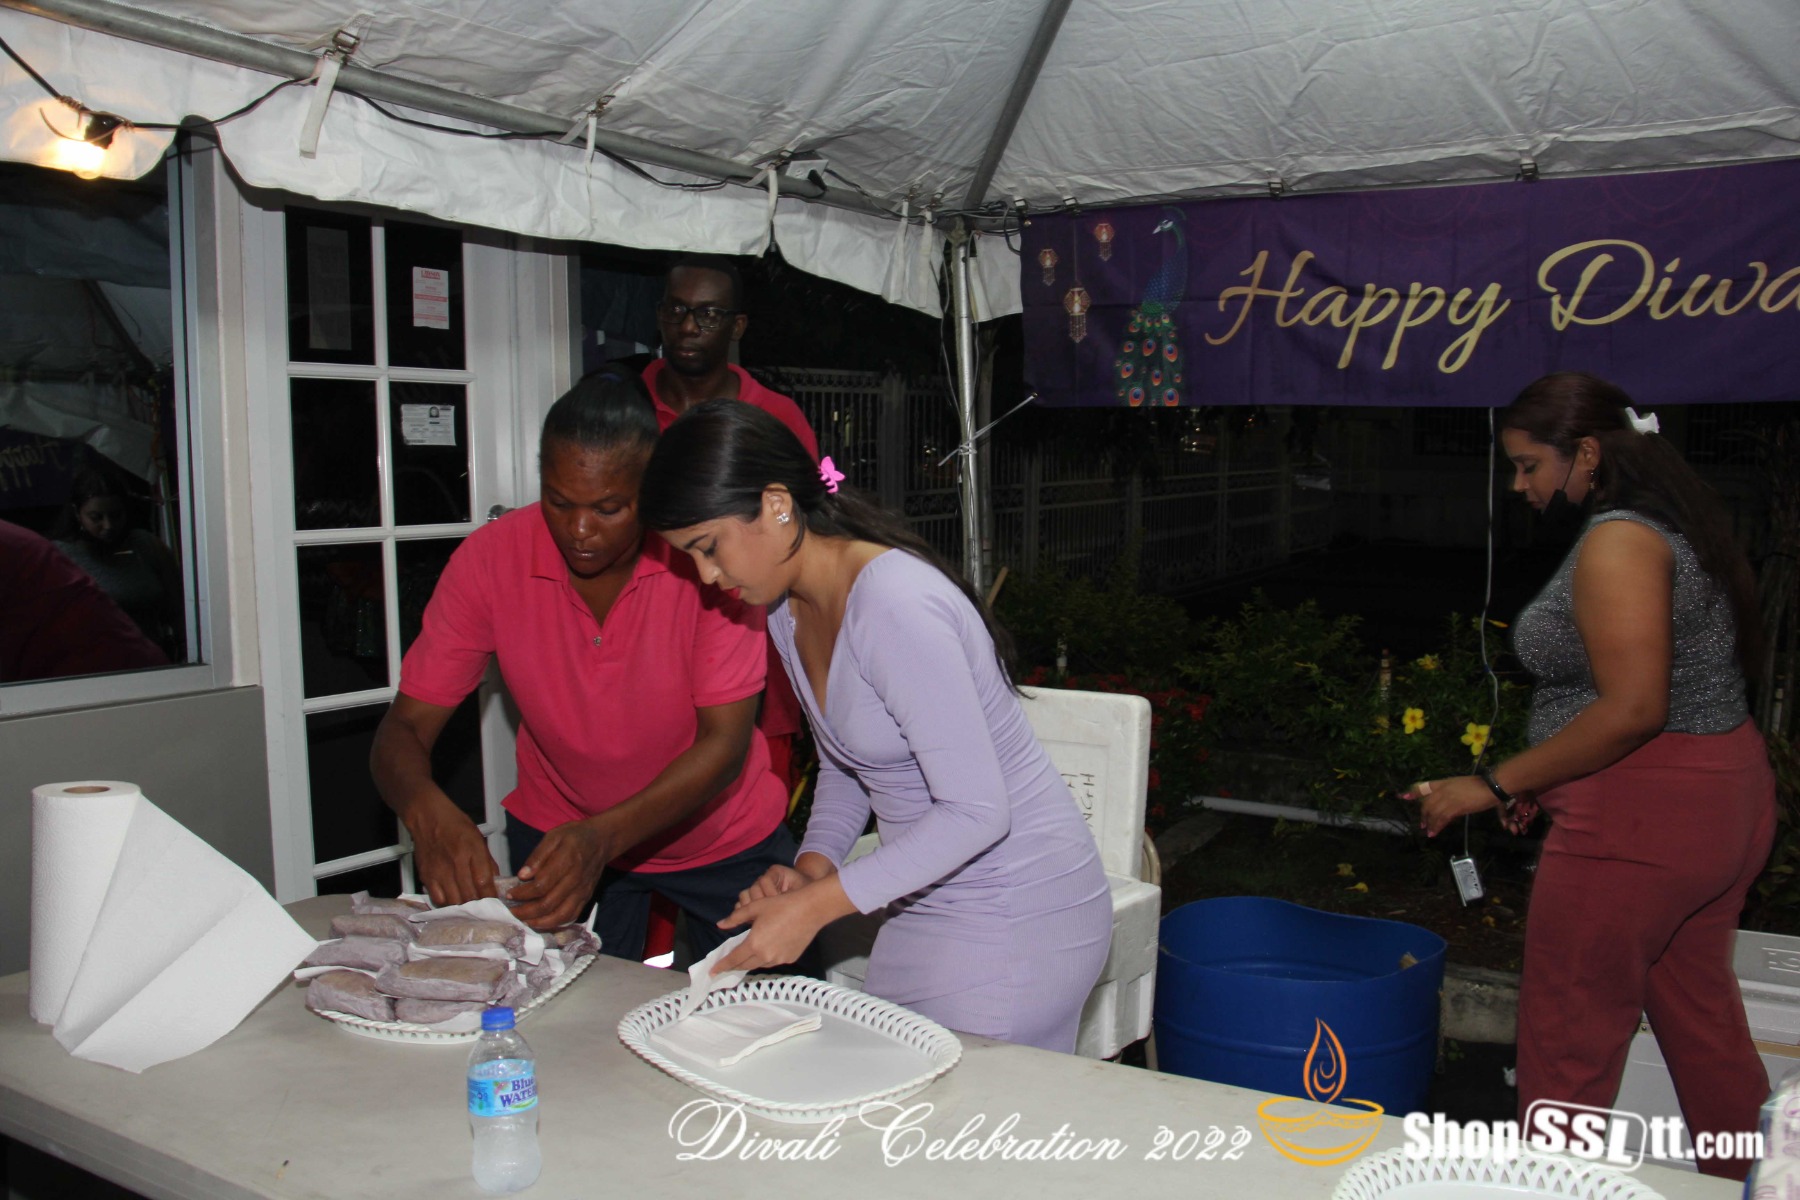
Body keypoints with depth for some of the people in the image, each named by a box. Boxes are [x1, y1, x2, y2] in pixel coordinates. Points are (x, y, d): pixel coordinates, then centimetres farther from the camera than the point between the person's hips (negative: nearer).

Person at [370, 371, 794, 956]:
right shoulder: (491, 557, -18)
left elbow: (725, 743, -25)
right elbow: (404, 727, -16)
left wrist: (603, 836, -41)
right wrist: (427, 810, -39)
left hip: (721, 837, 0)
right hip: (558, 832, 1)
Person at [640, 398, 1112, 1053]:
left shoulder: (894, 606, -25)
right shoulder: (789, 607, 3)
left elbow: (976, 811, -25)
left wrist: (815, 906, -23)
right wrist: (812, 866, -4)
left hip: (1019, 913, -8)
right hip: (924, 905, 8)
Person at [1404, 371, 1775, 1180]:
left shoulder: (1617, 540, -19)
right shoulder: (1672, 522, 11)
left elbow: (1631, 710, -26)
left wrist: (1495, 785, -19)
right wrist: (1544, 778, 16)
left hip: (1639, 817, -10)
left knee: (1569, 1038, 2)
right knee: (1700, 1013, 22)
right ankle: (1739, 1180, 36)